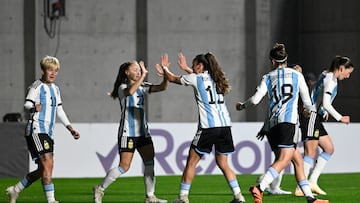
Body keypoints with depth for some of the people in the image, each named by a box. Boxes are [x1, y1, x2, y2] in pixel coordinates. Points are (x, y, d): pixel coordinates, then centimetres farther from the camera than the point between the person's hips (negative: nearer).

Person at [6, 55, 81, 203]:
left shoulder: (55, 89, 19)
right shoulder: (37, 86, -6)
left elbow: (59, 110, 25)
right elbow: (27, 104, -14)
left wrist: (70, 128, 19)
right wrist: (34, 107, -37)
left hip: (48, 133, 9)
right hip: (36, 130, -9)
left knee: (42, 170, 9)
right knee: (48, 163, -20)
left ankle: (15, 190, 25)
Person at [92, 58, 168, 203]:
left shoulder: (142, 86, 11)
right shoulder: (122, 87, -8)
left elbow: (162, 87, 4)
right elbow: (130, 91, -33)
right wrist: (144, 75, -32)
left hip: (142, 131, 7)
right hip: (127, 133, -7)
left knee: (150, 162, -2)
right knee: (124, 166, -8)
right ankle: (100, 189, 7)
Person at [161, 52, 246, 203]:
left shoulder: (195, 78, 0)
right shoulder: (215, 78, 17)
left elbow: (172, 78, 15)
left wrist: (165, 69, 34)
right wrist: (187, 69, 47)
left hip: (208, 127, -6)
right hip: (225, 125, 6)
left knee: (191, 162, 4)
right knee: (223, 163, 12)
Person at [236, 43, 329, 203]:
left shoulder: (267, 78, 14)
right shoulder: (297, 76, 13)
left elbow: (255, 99, 2)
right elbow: (307, 103, 16)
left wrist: (242, 106, 22)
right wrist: (311, 109, 40)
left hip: (273, 123, 4)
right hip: (289, 121, -4)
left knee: (298, 160, 12)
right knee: (284, 160, -16)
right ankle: (259, 188, -35)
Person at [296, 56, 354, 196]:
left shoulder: (326, 76, 17)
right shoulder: (331, 80, -13)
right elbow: (325, 103, -20)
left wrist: (324, 112, 19)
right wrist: (340, 118, -14)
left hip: (316, 118, 10)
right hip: (312, 117, -10)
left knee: (329, 148, 10)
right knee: (311, 152, -10)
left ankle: (313, 181, 6)